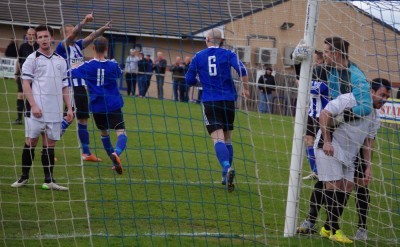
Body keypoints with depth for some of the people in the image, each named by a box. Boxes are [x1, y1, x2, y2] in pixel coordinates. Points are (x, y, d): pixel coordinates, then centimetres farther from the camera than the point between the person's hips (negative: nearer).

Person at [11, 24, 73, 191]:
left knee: (50, 144, 4)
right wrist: (33, 105, -13)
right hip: (37, 110, -3)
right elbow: (25, 83, -4)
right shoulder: (32, 59, 1)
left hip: (55, 111, 3)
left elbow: (64, 87, 17)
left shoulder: (60, 60, 14)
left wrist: (69, 108, 9)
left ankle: (49, 181, 6)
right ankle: (24, 177, 11)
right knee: (31, 142, 0)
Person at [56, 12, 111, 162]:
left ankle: (86, 153, 17)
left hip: (81, 87, 8)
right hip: (69, 87, -8)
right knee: (69, 119, -11)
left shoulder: (78, 45, 12)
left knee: (83, 119, 11)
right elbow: (71, 35, -24)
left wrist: (102, 29, -17)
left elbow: (91, 37, 1)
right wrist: (84, 21, -34)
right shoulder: (62, 46, -7)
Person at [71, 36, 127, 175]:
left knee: (104, 133, 22)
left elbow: (69, 74, 5)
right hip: (113, 106, -2)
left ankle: (115, 162, 28)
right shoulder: (113, 65, -1)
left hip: (97, 106, 2)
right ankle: (116, 153, -41)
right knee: (121, 132, -9)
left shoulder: (87, 66, -4)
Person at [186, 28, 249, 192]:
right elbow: (242, 70, -13)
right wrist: (245, 88, 0)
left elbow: (189, 80, 8)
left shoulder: (198, 57, 6)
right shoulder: (228, 54, 4)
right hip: (228, 100, 1)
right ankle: (226, 177, 18)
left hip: (209, 102, -1)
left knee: (218, 138, -12)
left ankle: (227, 167, -37)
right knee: (227, 139, 15)